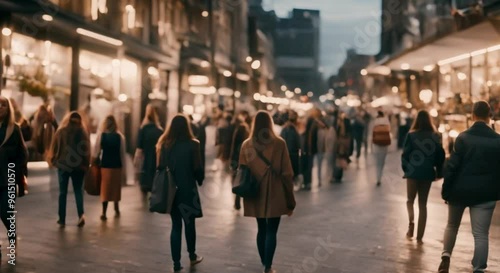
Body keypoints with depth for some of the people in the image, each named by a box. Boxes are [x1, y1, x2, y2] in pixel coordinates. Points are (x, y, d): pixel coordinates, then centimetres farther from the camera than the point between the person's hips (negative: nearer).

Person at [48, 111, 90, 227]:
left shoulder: (61, 132, -4)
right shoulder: (83, 132, -2)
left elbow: (55, 148, -1)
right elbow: (87, 150, -1)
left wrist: (53, 161, 12)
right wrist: (86, 164, 7)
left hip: (63, 165, -1)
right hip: (78, 166, 1)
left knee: (63, 192, 7)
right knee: (78, 190, 10)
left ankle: (62, 219, 8)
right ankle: (81, 214, -10)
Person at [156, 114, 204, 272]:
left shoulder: (164, 144, -1)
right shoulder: (192, 144, -11)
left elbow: (160, 166, 1)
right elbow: (197, 168, -9)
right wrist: (200, 180, 10)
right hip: (187, 189, -3)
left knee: (176, 225, 9)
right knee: (189, 223, 15)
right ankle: (192, 256, 32)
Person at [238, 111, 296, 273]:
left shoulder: (247, 145, -1)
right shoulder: (279, 144, -9)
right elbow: (287, 173, -7)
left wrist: (244, 194, 15)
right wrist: (290, 200, 0)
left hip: (255, 196, 3)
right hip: (274, 196, -3)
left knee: (261, 229, 19)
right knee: (271, 231, 2)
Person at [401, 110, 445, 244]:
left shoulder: (411, 135, -7)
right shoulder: (436, 136, -1)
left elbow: (405, 154, -7)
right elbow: (440, 155, 0)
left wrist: (406, 168, 7)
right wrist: (439, 172, 11)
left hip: (413, 172, -2)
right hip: (428, 173, 2)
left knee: (410, 200, 16)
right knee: (423, 204, 11)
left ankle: (411, 221, -13)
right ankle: (420, 236, 8)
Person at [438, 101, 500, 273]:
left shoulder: (463, 137, -7)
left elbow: (452, 165, -9)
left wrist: (446, 190, -2)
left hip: (460, 190, 0)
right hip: (484, 193, 0)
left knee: (452, 226, 21)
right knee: (481, 234, 4)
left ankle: (446, 256, 7)